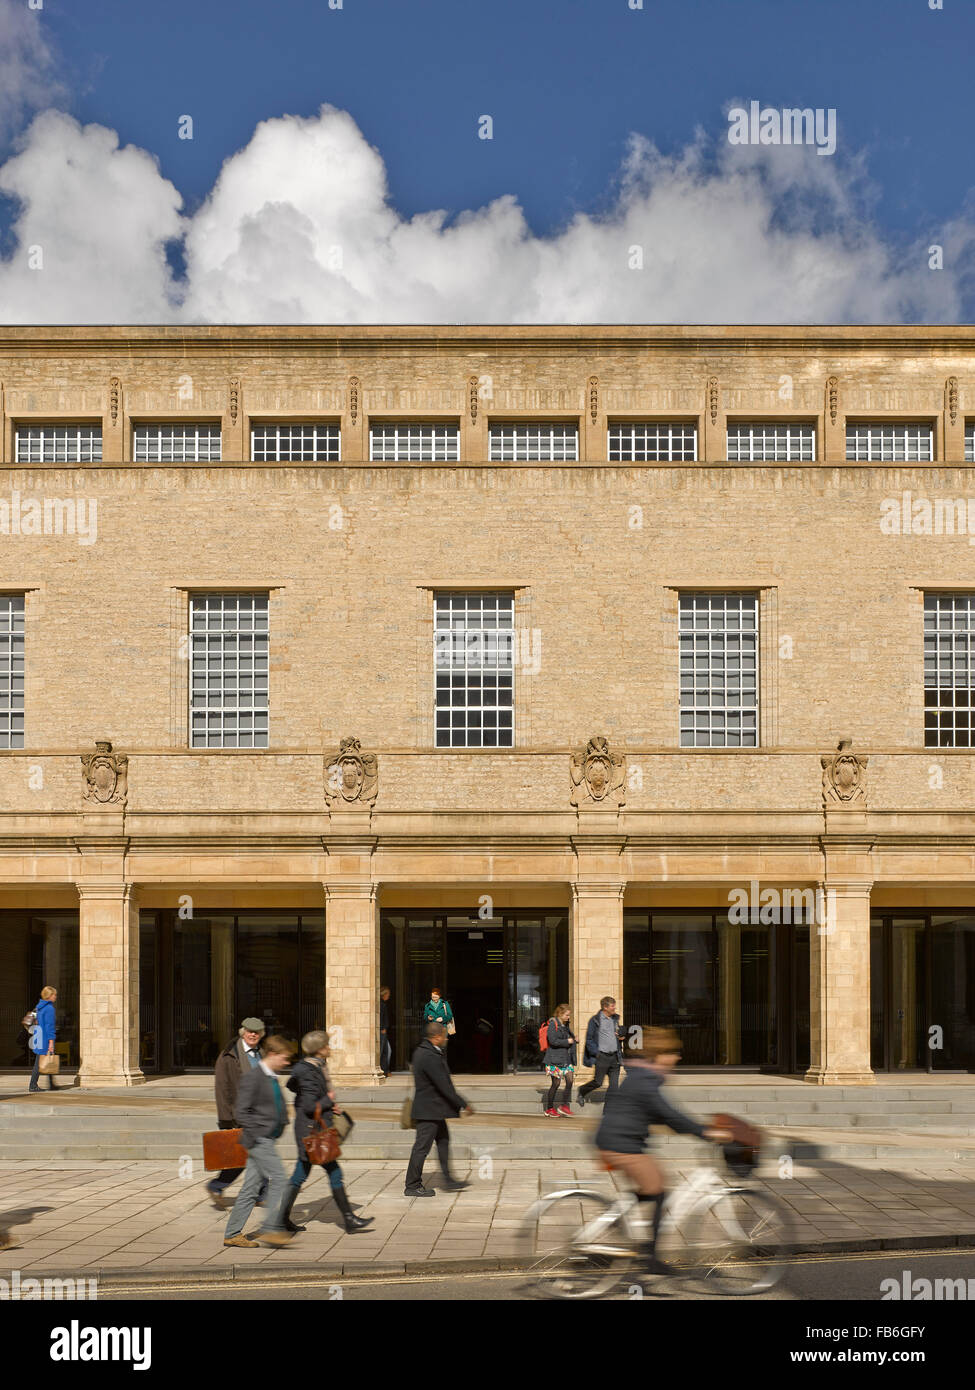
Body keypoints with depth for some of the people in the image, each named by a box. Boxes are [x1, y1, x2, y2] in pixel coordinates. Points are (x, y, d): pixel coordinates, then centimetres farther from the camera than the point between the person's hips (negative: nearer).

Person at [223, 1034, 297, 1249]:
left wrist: (282, 1122, 14)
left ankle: (233, 1233, 14)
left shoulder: (272, 1078, 15)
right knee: (279, 1179, -12)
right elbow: (242, 1110, -16)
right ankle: (271, 1229, -10)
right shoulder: (253, 1077, -13)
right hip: (259, 1139, -9)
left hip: (267, 1139, 9)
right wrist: (253, 1137, -16)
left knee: (251, 1188, 9)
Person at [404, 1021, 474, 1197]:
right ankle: (412, 1186, 6)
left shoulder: (421, 1051, 7)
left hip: (433, 1108, 11)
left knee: (443, 1140, 17)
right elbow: (444, 1086, -22)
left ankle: (448, 1181, 24)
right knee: (422, 1147, -2)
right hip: (429, 1109, -11)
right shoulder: (430, 1057, -25)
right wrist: (464, 1105, -16)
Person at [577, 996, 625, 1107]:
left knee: (614, 1084, 0)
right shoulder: (595, 1020, -5)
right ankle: (581, 1092, 25)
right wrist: (596, 1053, -9)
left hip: (615, 1056, 5)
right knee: (598, 1082, -1)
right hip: (602, 1056, -5)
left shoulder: (616, 1018, 12)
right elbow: (589, 1039, -4)